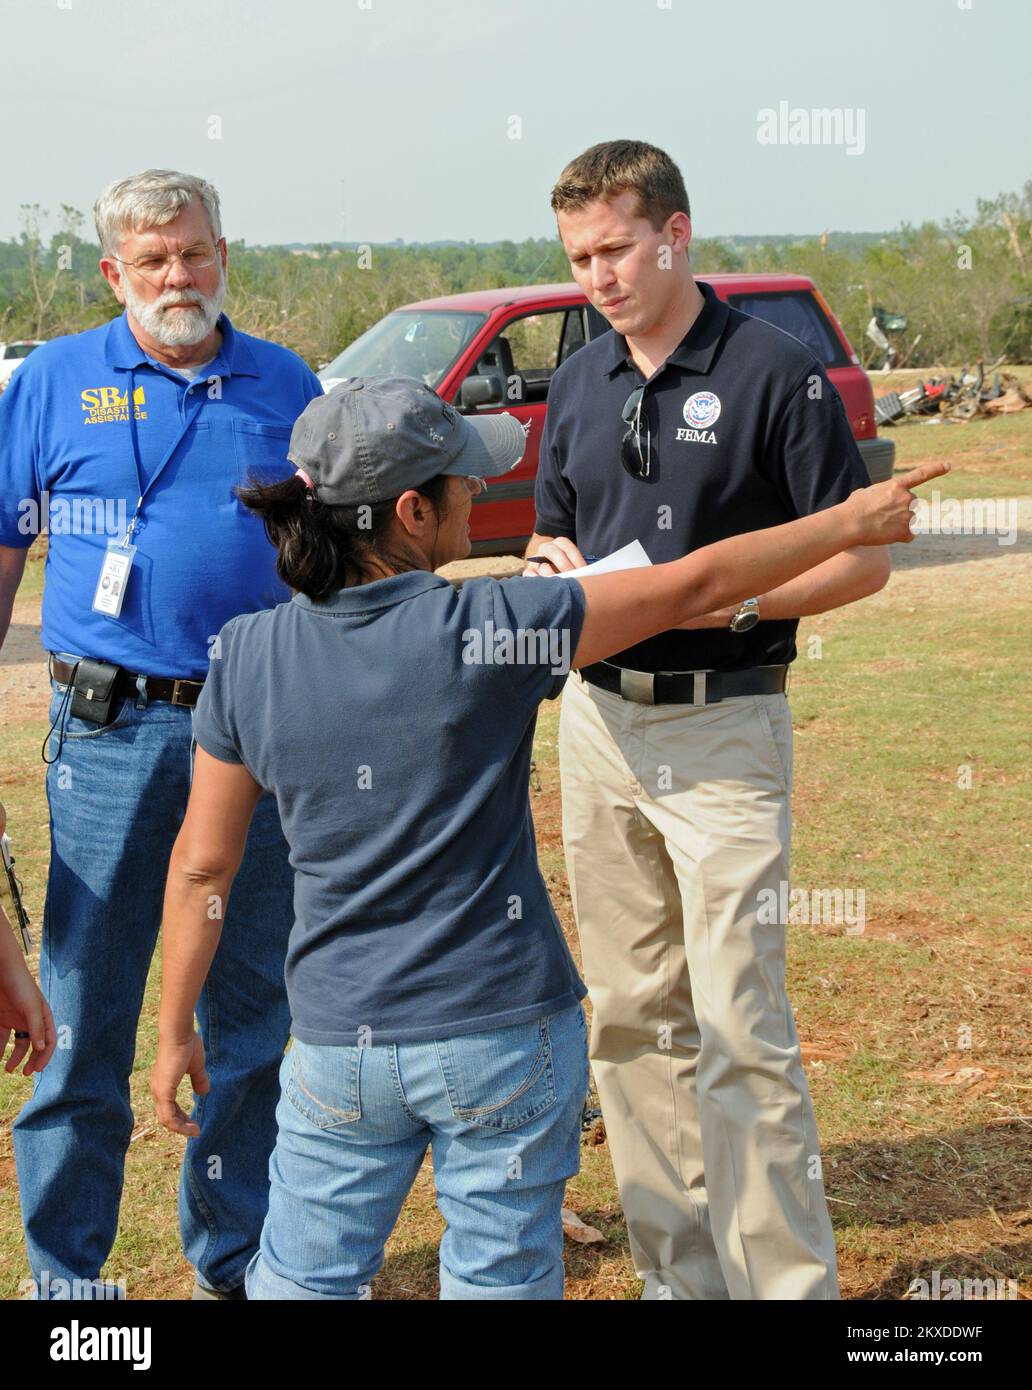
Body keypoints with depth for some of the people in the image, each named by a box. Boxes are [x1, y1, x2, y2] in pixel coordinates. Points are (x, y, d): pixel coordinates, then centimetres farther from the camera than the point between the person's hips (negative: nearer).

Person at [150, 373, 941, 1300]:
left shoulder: (248, 657, -6)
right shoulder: (484, 634, -17)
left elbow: (203, 865, 0)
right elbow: (698, 584, -9)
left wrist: (176, 1030, 13)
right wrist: (852, 521, 4)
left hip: (339, 1042, 3)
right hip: (505, 1033, -3)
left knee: (304, 1277, 17)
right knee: (499, 1279, 14)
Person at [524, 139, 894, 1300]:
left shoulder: (776, 373, -9)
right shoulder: (578, 384, 10)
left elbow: (862, 555, -7)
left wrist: (732, 598, -20)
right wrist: (553, 570, -2)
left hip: (724, 729, -6)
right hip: (599, 719, 6)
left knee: (741, 1023, -9)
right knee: (632, 1015, 10)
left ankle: (786, 1278, 0)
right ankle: (678, 1269, 22)